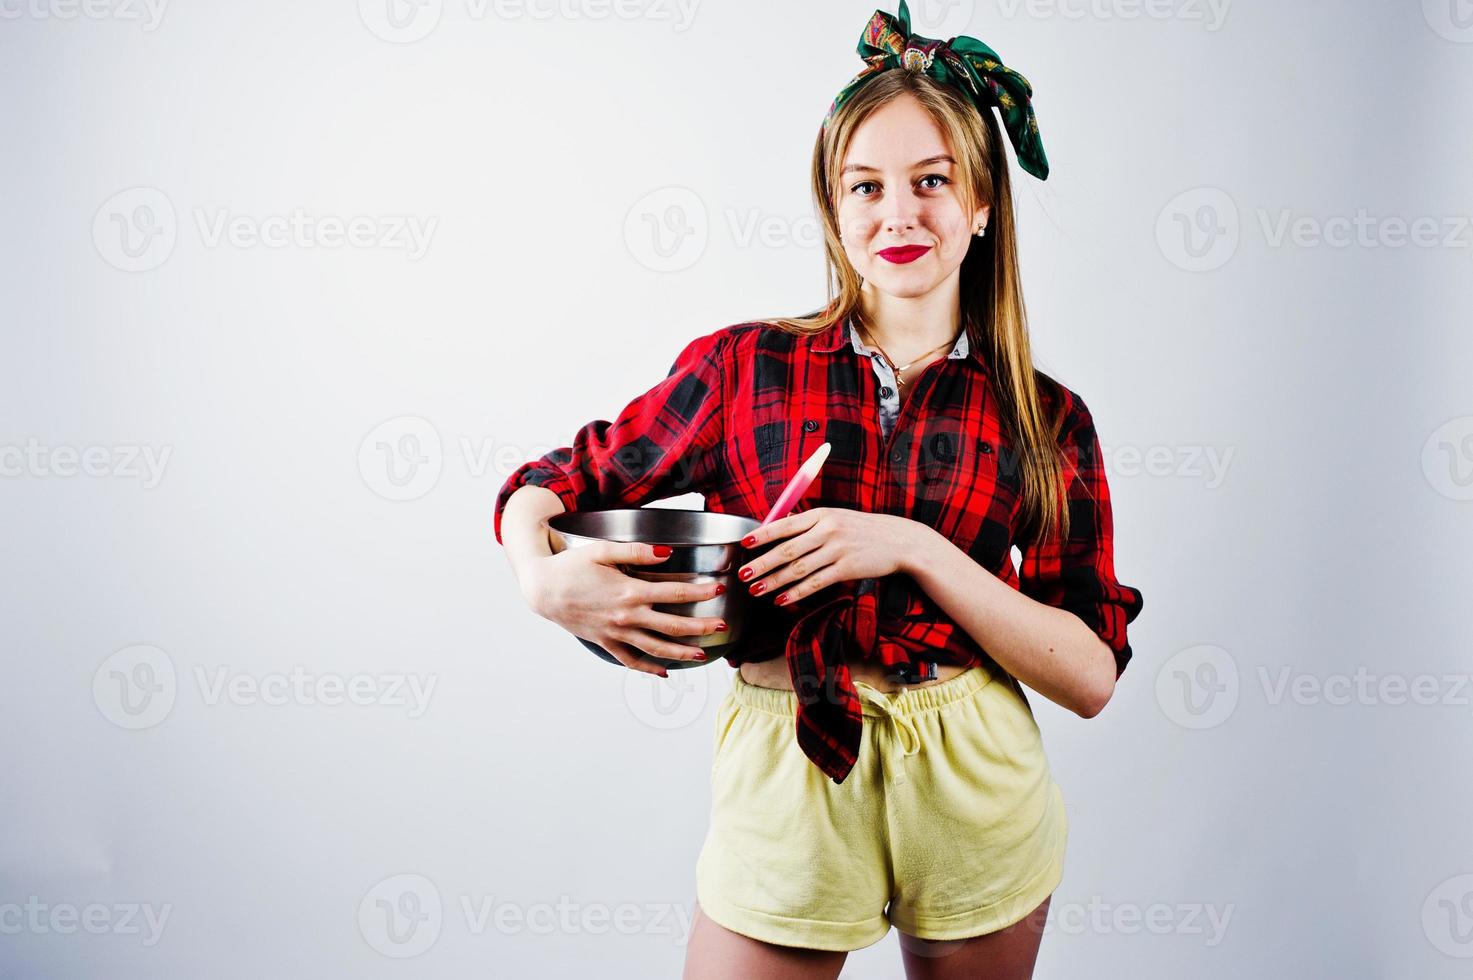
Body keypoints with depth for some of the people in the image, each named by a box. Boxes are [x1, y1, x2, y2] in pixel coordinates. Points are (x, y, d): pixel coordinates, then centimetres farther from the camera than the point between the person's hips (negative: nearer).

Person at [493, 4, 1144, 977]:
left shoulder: (1048, 420, -1)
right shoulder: (743, 366, -2)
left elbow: (1091, 674, -7)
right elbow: (550, 482, 6)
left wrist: (914, 547, -19)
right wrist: (548, 578, -17)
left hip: (975, 791, 2)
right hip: (787, 786, -1)